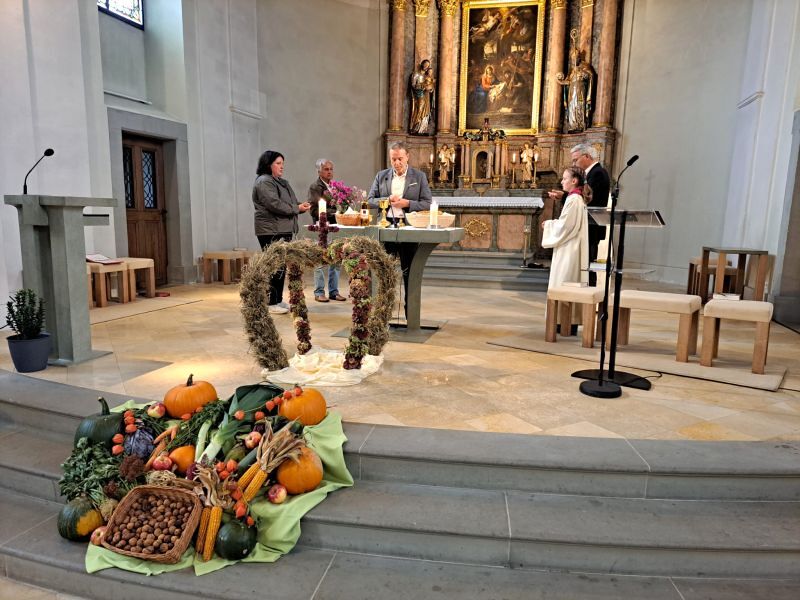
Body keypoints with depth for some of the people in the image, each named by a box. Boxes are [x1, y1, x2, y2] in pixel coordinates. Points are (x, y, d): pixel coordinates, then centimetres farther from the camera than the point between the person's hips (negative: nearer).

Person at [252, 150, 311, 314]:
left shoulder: (281, 182, 21)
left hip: (284, 230, 9)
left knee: (281, 266, 11)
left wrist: (300, 206, 4)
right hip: (271, 231, -9)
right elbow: (275, 204, -19)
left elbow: (289, 204, 24)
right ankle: (271, 303, -3)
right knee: (274, 267, -9)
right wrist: (297, 209, -11)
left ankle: (278, 300, 19)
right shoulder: (264, 182, -9)